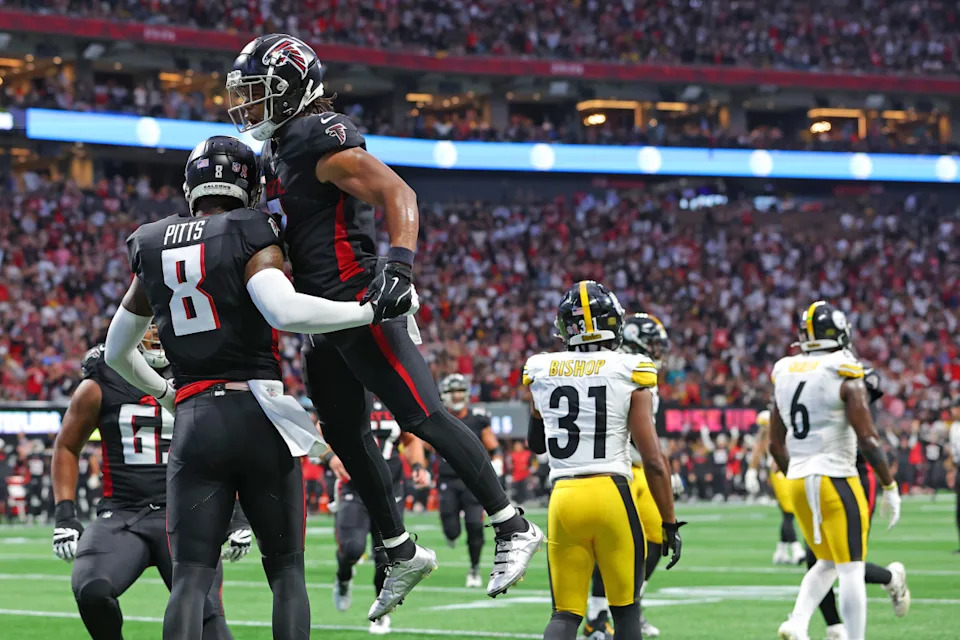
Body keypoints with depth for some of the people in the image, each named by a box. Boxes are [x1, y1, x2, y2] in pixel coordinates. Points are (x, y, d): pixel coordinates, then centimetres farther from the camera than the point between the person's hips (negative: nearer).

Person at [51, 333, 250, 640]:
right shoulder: (100, 385, 6)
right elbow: (67, 447, 17)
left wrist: (238, 516, 10)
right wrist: (65, 516, 8)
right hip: (120, 514, 0)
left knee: (206, 611, -19)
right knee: (91, 592, -27)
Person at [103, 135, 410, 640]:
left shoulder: (152, 251, 13)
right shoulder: (250, 238, -3)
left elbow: (116, 353, 25)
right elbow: (286, 311, -23)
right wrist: (372, 309, -14)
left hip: (194, 422, 3)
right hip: (258, 414, -3)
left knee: (190, 578, 0)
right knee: (286, 571, 7)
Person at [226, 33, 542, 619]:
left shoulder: (321, 138, -14)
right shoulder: (278, 148, 16)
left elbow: (397, 195, -24)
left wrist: (399, 266, -36)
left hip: (360, 305, -10)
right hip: (330, 318, 10)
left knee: (423, 416, -12)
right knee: (346, 434, 14)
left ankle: (515, 529, -7)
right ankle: (404, 554, 24)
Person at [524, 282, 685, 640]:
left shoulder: (541, 371, 6)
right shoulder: (629, 373, -4)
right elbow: (653, 458, -7)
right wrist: (670, 523, -1)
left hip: (563, 499, 3)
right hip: (612, 493, -3)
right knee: (626, 609, 12)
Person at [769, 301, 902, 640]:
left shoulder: (785, 376, 8)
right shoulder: (846, 378, -11)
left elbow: (776, 444, 13)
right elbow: (868, 440, -14)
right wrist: (890, 486, -6)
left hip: (798, 483, 7)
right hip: (836, 481, -7)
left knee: (827, 563, 19)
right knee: (852, 571, -1)